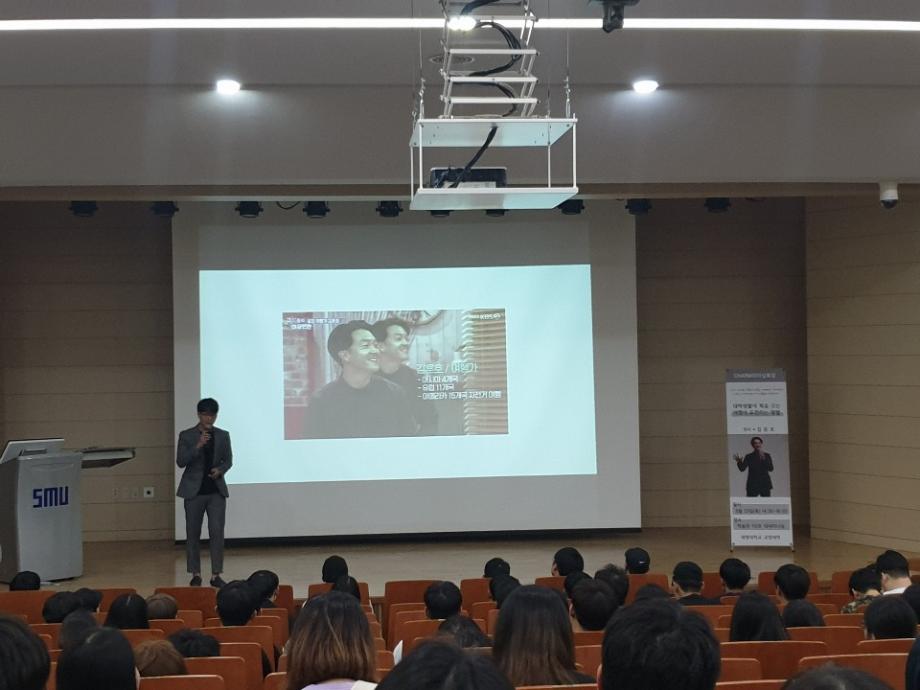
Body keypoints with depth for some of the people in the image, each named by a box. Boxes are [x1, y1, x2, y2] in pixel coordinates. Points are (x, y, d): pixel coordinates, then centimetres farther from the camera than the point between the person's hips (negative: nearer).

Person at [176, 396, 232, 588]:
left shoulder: (223, 435, 6)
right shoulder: (186, 436, -1)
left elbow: (228, 460, 11)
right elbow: (180, 461, -7)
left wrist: (220, 470, -10)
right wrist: (198, 446, -20)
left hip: (216, 490, 1)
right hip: (194, 490, -1)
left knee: (217, 532, -6)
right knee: (193, 533, 3)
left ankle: (216, 575, -1)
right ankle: (195, 574, 13)